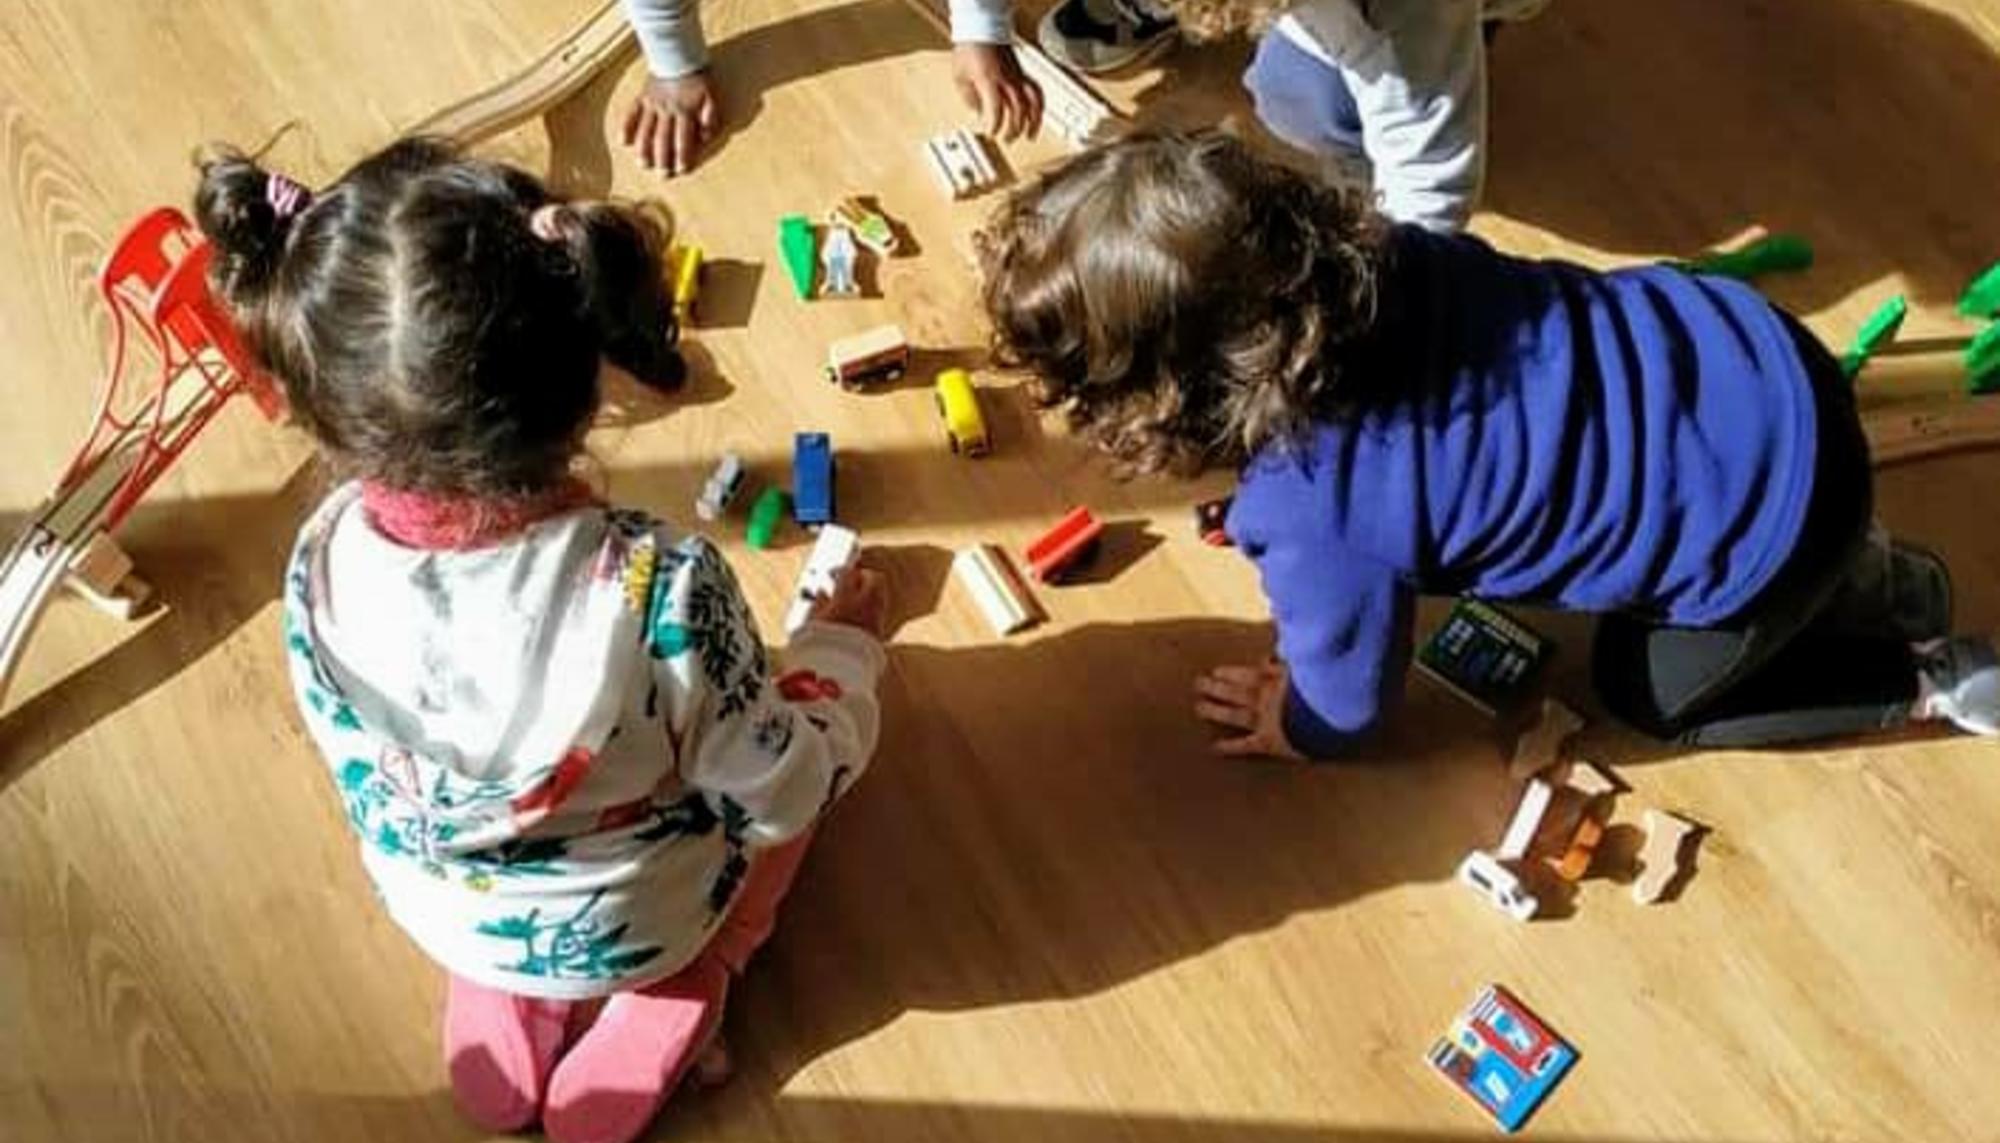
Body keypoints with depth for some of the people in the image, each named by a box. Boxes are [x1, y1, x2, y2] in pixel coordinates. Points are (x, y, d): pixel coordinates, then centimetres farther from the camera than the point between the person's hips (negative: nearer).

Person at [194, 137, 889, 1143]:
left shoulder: (322, 563, -27)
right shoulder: (661, 585, -38)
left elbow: (356, 752, -6)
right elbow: (783, 792, -22)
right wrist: (844, 644, -6)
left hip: (442, 908, 4)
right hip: (639, 923, -3)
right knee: (797, 738, 20)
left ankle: (504, 1002, 24)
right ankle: (675, 1002, 15)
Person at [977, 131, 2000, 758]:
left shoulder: (1313, 522, -30)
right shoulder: (1354, 259, -12)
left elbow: (1347, 710, -9)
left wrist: (1289, 726, 13)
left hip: (1771, 520, -6)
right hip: (1757, 360, 6)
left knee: (1650, 696, 24)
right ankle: (1855, 580, 37)